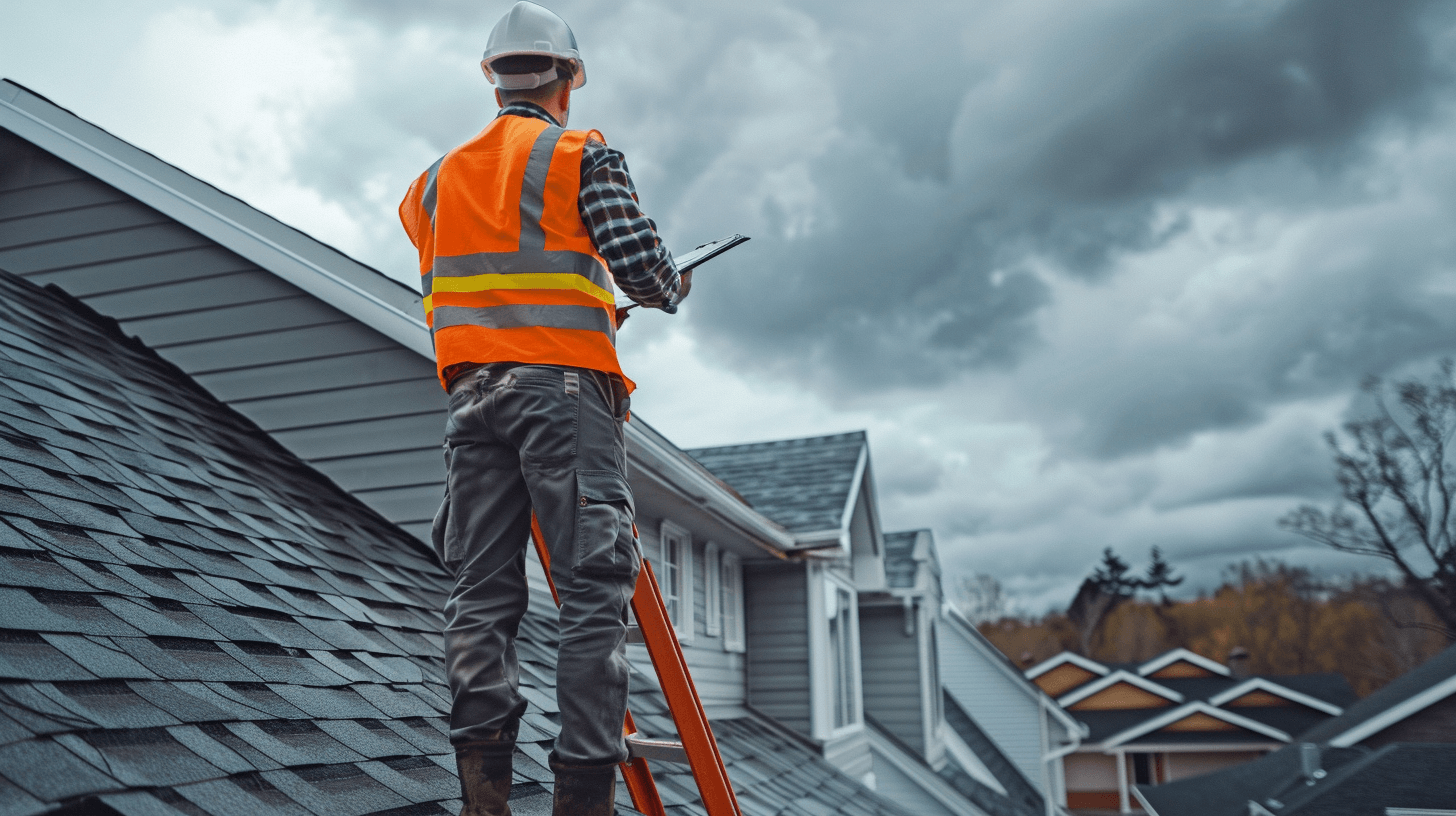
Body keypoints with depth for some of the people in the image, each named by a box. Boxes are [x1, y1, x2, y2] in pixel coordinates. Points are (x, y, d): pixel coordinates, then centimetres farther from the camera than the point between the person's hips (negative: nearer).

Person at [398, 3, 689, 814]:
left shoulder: (436, 179, 22)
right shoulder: (583, 155, 3)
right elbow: (640, 266, -7)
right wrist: (674, 287, 17)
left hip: (472, 392, 6)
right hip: (564, 384, -5)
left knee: (483, 589, 4)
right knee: (595, 586, -5)